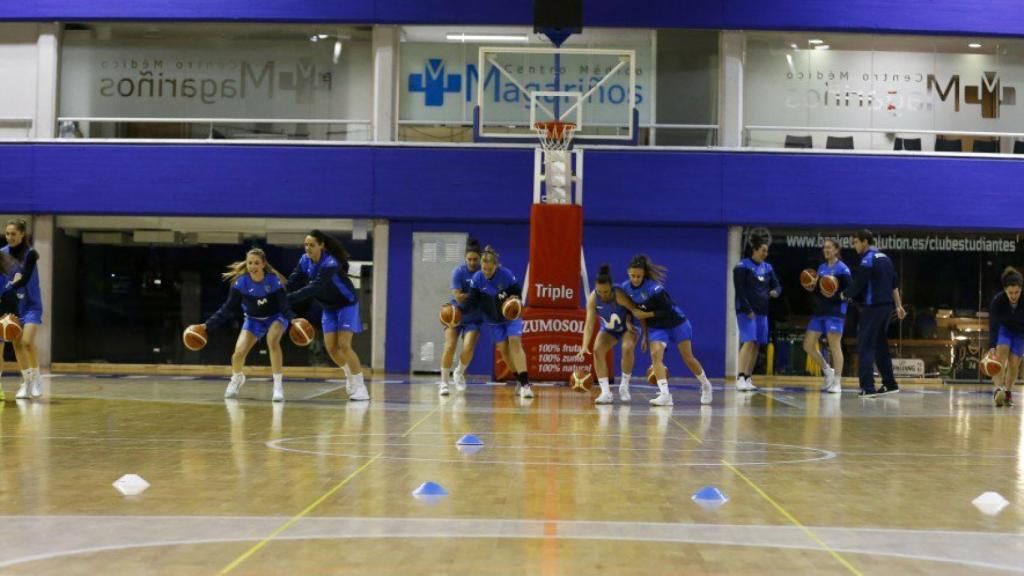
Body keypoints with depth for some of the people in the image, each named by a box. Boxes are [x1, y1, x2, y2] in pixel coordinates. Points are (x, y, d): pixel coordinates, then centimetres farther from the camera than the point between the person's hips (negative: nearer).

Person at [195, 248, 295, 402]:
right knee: (239, 352, -10)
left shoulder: (273, 280, -27)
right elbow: (229, 308, -15)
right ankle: (237, 378, 28)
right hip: (254, 320, 2)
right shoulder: (241, 282, -22)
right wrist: (208, 325, -21)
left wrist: (293, 319, -46)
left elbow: (284, 304, -25)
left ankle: (278, 383, -22)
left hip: (276, 317, -2)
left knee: (272, 340, -34)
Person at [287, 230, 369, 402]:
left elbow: (314, 288, -40)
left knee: (344, 345, -16)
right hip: (329, 307, 6)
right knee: (331, 347, 1)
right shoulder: (305, 261, -8)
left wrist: (288, 299, -45)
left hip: (346, 304, -6)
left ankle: (360, 388, -9)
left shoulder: (330, 264, -30)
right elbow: (293, 282, -12)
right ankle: (350, 374, 28)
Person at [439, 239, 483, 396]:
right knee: (449, 347, -13)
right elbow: (459, 297, -19)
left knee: (468, 349, -14)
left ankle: (459, 372, 18)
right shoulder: (458, 272, -14)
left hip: (473, 318, 1)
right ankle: (444, 382, 3)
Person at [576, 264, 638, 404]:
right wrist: (585, 346, -40)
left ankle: (624, 386, -9)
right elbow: (589, 324, -29)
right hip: (608, 329, 3)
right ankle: (606, 392, -15)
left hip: (627, 328, -3)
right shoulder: (592, 298, -25)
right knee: (597, 350, -20)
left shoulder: (619, 295, -34)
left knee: (628, 348, -30)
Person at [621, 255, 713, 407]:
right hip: (656, 327, 4)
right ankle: (665, 394, -26)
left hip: (676, 324, -4)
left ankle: (705, 386, 32)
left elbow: (669, 311, -22)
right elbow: (631, 307, 6)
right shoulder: (625, 287, -10)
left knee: (688, 358, 7)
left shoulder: (654, 288, -29)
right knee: (655, 355, -21)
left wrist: (646, 315, -25)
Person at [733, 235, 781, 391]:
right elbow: (739, 290, -11)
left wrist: (775, 292, -8)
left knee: (757, 345, 5)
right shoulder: (742, 266, -5)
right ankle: (740, 378, -22)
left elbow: (777, 285, 17)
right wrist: (747, 310, -17)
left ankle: (748, 379, 12)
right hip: (746, 311, -7)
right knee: (748, 342, -18)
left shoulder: (767, 268, 13)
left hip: (762, 311, 7)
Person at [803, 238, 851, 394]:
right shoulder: (821, 268, 15)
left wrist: (837, 295, -25)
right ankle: (828, 371, 22)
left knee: (834, 346, -6)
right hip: (819, 311, 7)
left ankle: (837, 383, 0)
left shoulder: (842, 269, -6)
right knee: (808, 345, 4)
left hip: (835, 312, -7)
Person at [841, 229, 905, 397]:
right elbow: (895, 284, 17)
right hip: (887, 306, 9)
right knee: (881, 345, 17)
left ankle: (868, 387, -11)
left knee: (865, 347, -6)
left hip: (873, 307, -9)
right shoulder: (884, 257, 15)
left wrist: (844, 295, 4)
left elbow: (857, 285, -14)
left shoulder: (868, 259, -12)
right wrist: (898, 305, 20)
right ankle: (890, 384, 20)